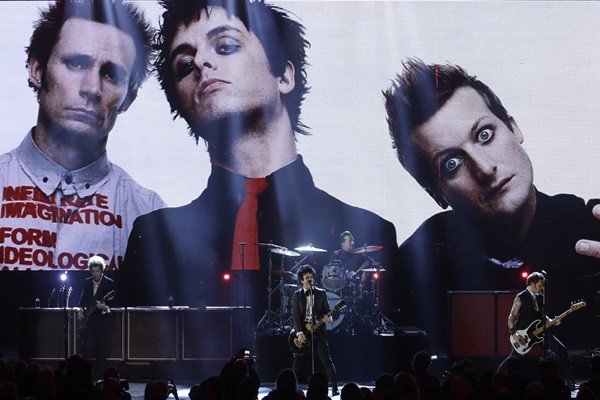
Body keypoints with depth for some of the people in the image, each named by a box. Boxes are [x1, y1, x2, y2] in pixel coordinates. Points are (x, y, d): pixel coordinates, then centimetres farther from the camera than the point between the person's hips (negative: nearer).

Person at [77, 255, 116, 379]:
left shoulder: (109, 283, -2)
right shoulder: (87, 282, 11)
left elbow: (114, 302, -4)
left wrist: (105, 307, -23)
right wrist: (80, 309, 4)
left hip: (102, 319, -3)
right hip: (88, 319, 3)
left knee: (102, 349, 0)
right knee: (86, 346, -6)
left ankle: (100, 376, 7)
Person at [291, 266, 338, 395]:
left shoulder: (321, 293, 7)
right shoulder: (297, 295, 4)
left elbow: (327, 310, 8)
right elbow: (295, 315, -4)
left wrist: (328, 318, -17)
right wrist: (299, 332, -16)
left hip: (318, 331, 0)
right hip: (302, 332, 0)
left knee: (326, 360, -5)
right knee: (297, 360, 1)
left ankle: (335, 388, -3)